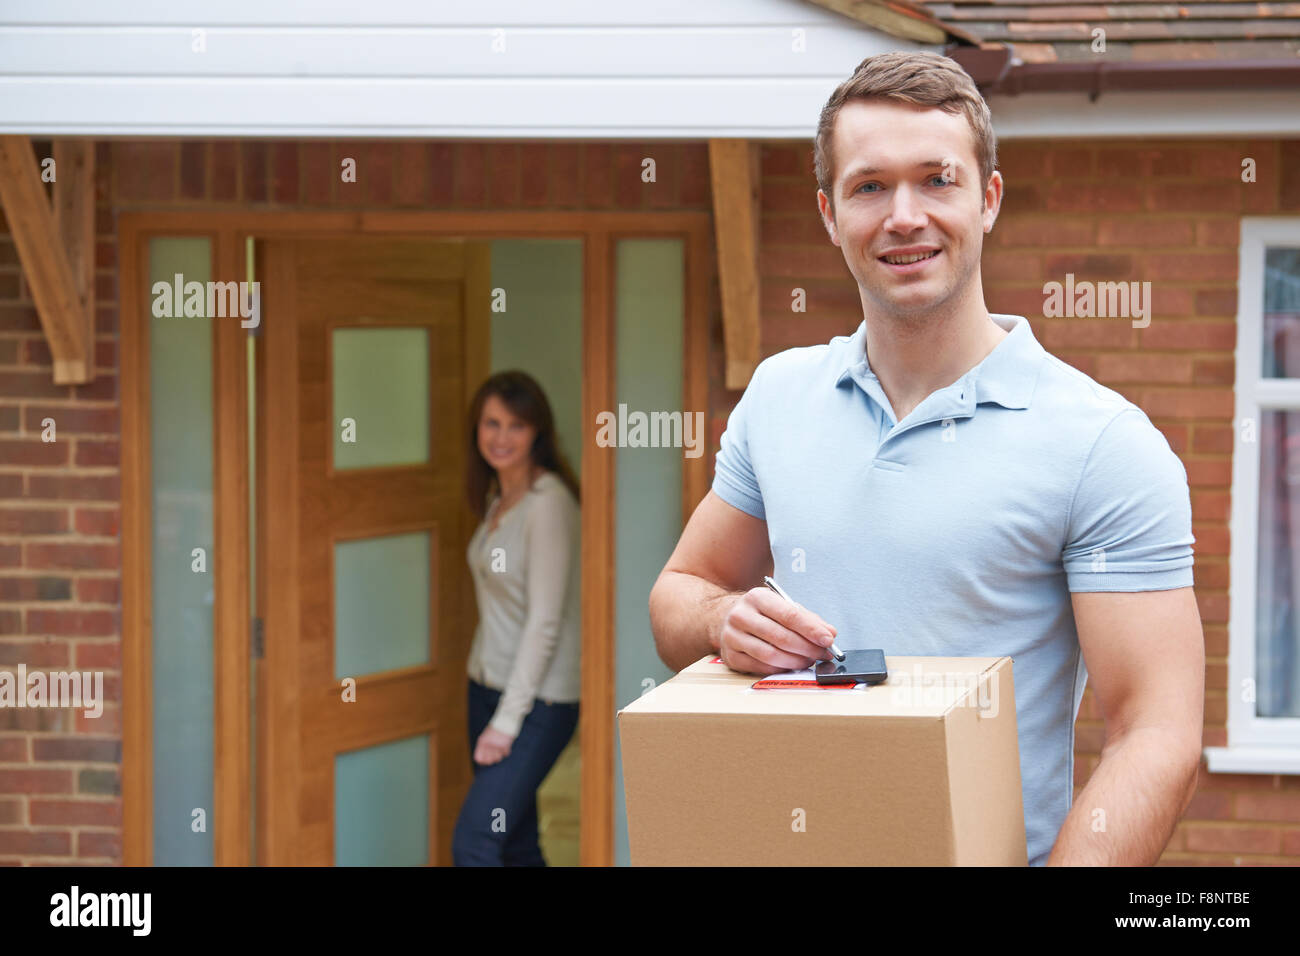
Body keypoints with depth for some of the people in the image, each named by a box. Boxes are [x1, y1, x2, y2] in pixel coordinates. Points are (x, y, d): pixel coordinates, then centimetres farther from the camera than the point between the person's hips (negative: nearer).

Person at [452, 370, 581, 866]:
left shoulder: (548, 503, -16)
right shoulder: (497, 498, 10)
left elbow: (544, 621, -19)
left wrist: (507, 722, -18)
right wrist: (491, 709, 10)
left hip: (538, 700, -8)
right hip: (488, 686, 8)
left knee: (472, 842, -15)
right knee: (516, 844, 12)